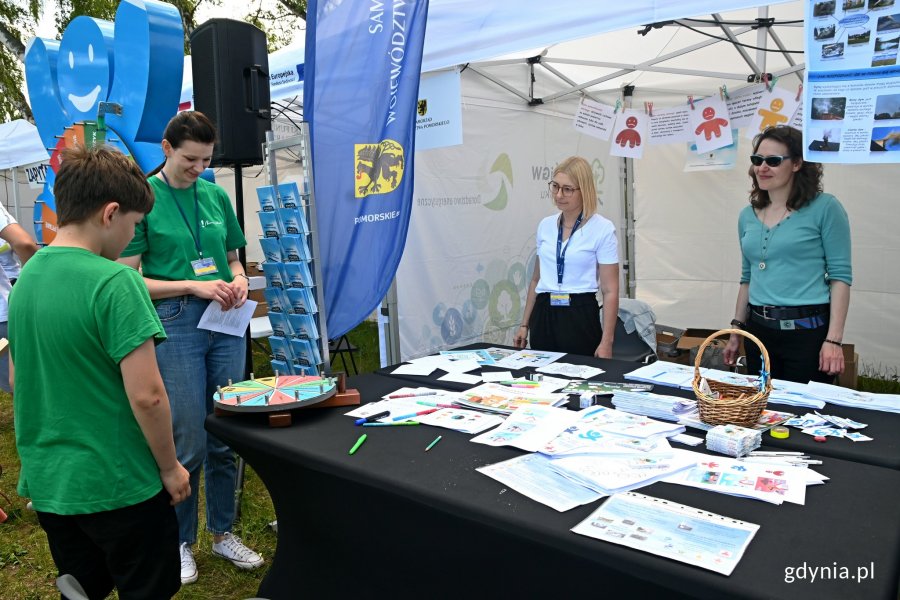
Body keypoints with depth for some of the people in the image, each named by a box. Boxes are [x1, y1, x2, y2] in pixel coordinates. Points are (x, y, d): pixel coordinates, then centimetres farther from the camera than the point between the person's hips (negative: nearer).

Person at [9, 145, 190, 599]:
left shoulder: (26, 277, 2)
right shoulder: (114, 281, -22)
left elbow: (17, 379, 12)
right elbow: (146, 395, -24)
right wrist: (170, 467, -9)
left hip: (46, 484, 7)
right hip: (117, 486, -7)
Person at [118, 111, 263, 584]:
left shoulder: (216, 196, 8)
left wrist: (239, 281, -4)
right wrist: (192, 285, -16)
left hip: (225, 321, 5)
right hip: (175, 322, -4)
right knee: (189, 443, 1)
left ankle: (223, 532, 28)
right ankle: (179, 541, 23)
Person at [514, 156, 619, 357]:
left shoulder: (602, 229, -7)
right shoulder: (545, 226, 8)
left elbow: (610, 291, -8)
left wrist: (606, 341, -13)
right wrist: (524, 324, 14)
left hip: (580, 316, -4)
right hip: (543, 316, 5)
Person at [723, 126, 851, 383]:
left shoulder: (825, 207, -5)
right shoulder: (747, 216, 10)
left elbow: (840, 276, -8)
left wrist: (834, 339, -14)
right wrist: (736, 330, 14)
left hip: (808, 330, -5)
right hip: (759, 331, 5)